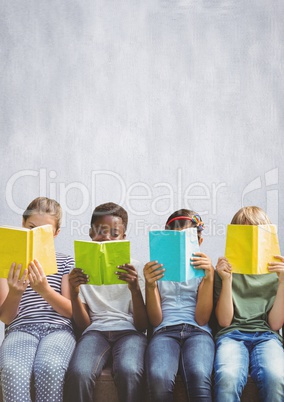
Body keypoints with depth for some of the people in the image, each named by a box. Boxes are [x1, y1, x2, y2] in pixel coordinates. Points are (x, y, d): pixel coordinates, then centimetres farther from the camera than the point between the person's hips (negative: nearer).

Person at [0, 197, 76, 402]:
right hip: (21, 328, 0)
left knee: (50, 369, -36)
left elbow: (71, 312, 3)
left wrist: (45, 290, -17)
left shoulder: (65, 262, 13)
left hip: (58, 328, 0)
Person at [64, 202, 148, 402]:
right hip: (96, 331, 1)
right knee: (79, 373, -34)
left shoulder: (135, 269, 11)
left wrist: (135, 289, -15)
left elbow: (142, 325, 2)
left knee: (129, 371, -37)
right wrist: (74, 293, -10)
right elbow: (84, 325, 7)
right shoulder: (83, 270, 14)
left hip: (129, 331, 0)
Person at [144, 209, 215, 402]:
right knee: (158, 378, -36)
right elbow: (156, 320, 8)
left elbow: (201, 319, 3)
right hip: (165, 331, 1)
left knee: (199, 376, -38)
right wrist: (150, 285, -8)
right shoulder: (159, 269, 17)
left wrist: (209, 277, -8)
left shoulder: (204, 269, 16)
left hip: (197, 331, 0)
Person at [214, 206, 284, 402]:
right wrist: (227, 281, -7)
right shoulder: (226, 270, 12)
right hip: (232, 334, -1)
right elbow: (224, 321, 4)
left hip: (265, 336, 1)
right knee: (228, 378, -37)